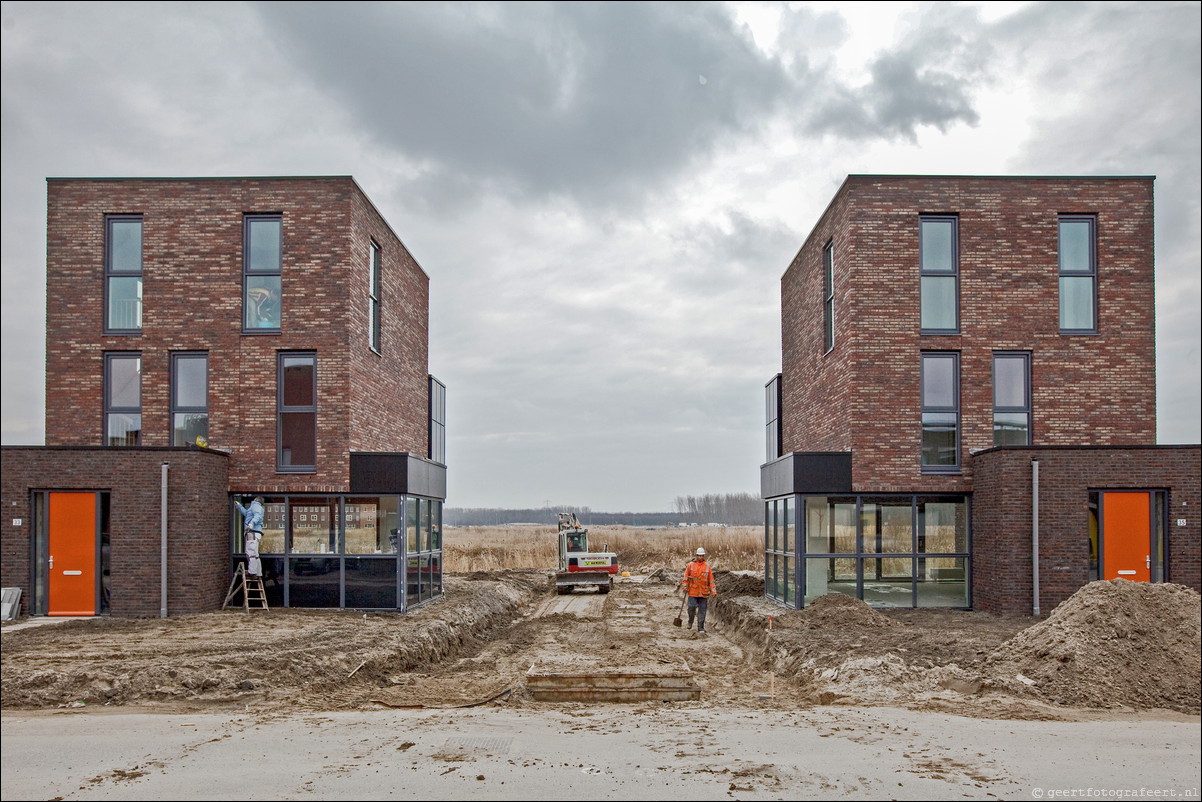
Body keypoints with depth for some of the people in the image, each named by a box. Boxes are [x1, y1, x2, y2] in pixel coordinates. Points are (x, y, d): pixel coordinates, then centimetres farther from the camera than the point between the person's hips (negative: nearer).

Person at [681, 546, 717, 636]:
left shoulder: (707, 566, 5)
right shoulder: (691, 565, 1)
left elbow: (711, 580, 6)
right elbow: (686, 577, 5)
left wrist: (713, 591, 0)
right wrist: (685, 587, -7)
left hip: (703, 592, 1)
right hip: (693, 591, -1)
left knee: (702, 611, 1)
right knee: (691, 607, -7)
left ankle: (701, 630, 7)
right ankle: (690, 621, 25)